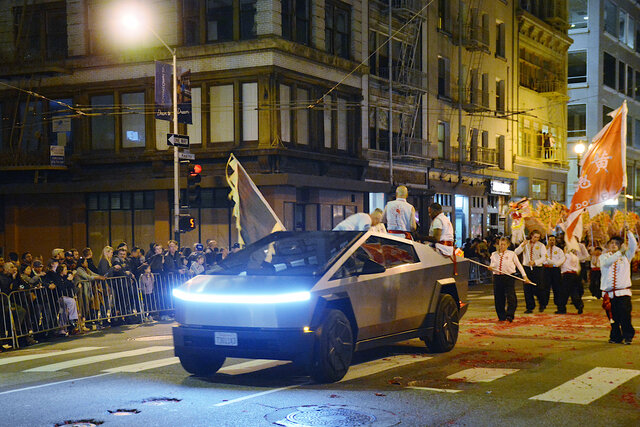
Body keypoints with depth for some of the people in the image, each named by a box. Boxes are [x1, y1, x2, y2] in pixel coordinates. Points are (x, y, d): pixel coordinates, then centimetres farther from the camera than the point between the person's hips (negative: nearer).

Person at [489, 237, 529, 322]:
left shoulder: (512, 254, 5)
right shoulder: (494, 254, 12)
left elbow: (518, 265, 8)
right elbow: (492, 265, 17)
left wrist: (524, 276, 4)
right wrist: (490, 268, -7)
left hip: (509, 277, -3)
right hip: (497, 277, 3)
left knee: (510, 297, -14)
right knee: (498, 298, 4)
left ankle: (509, 315, -16)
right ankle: (501, 316, 13)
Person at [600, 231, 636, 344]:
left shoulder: (625, 256, 12)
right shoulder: (604, 256, 11)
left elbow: (633, 245, -2)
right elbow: (607, 262, -13)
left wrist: (628, 232, -10)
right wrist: (620, 252, -21)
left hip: (623, 292, -1)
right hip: (609, 292, 1)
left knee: (625, 315, -11)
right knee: (613, 317, 5)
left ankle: (628, 336, 0)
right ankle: (616, 337, 16)